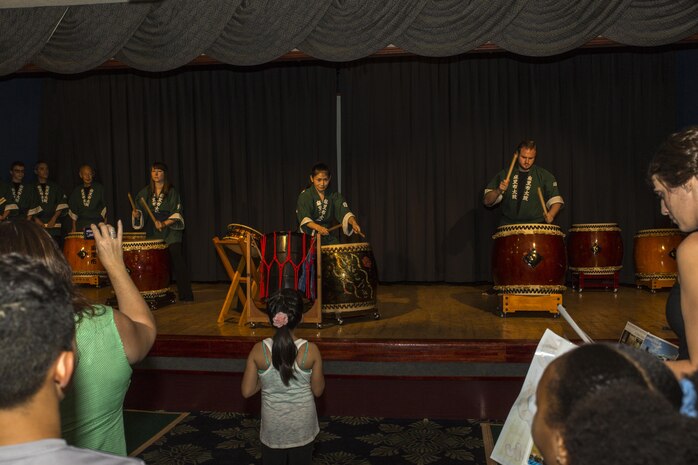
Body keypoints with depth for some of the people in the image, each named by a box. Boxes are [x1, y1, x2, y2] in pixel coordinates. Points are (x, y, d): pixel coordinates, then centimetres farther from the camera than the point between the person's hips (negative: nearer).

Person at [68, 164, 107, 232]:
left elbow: (104, 208, 3)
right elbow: (73, 211, 17)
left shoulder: (100, 188, 4)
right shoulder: (76, 191, 13)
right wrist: (74, 227, 12)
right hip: (81, 226, 3)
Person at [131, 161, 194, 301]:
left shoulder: (172, 191, 0)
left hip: (171, 229, -3)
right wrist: (136, 215, -8)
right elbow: (141, 212, 15)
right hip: (152, 231, 4)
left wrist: (164, 223, -17)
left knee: (176, 255, -17)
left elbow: (177, 214, -3)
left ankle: (185, 294, -15)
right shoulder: (145, 192, 11)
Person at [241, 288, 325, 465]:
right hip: (302, 424, 0)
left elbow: (247, 391, -9)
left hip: (273, 425, 0)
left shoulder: (259, 350, -18)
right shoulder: (310, 350, -19)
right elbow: (318, 391, -7)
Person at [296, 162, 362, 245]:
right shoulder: (305, 196, -3)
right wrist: (318, 227, -36)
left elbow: (345, 212, -8)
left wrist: (353, 223, -29)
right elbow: (304, 218, -17)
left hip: (328, 236, 3)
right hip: (309, 236, -3)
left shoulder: (334, 196, 7)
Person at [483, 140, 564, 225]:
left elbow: (556, 200, 8)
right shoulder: (504, 174, 10)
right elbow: (487, 201, 6)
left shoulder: (545, 176, 8)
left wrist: (551, 215, -12)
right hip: (508, 226, 1)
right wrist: (499, 191, -14)